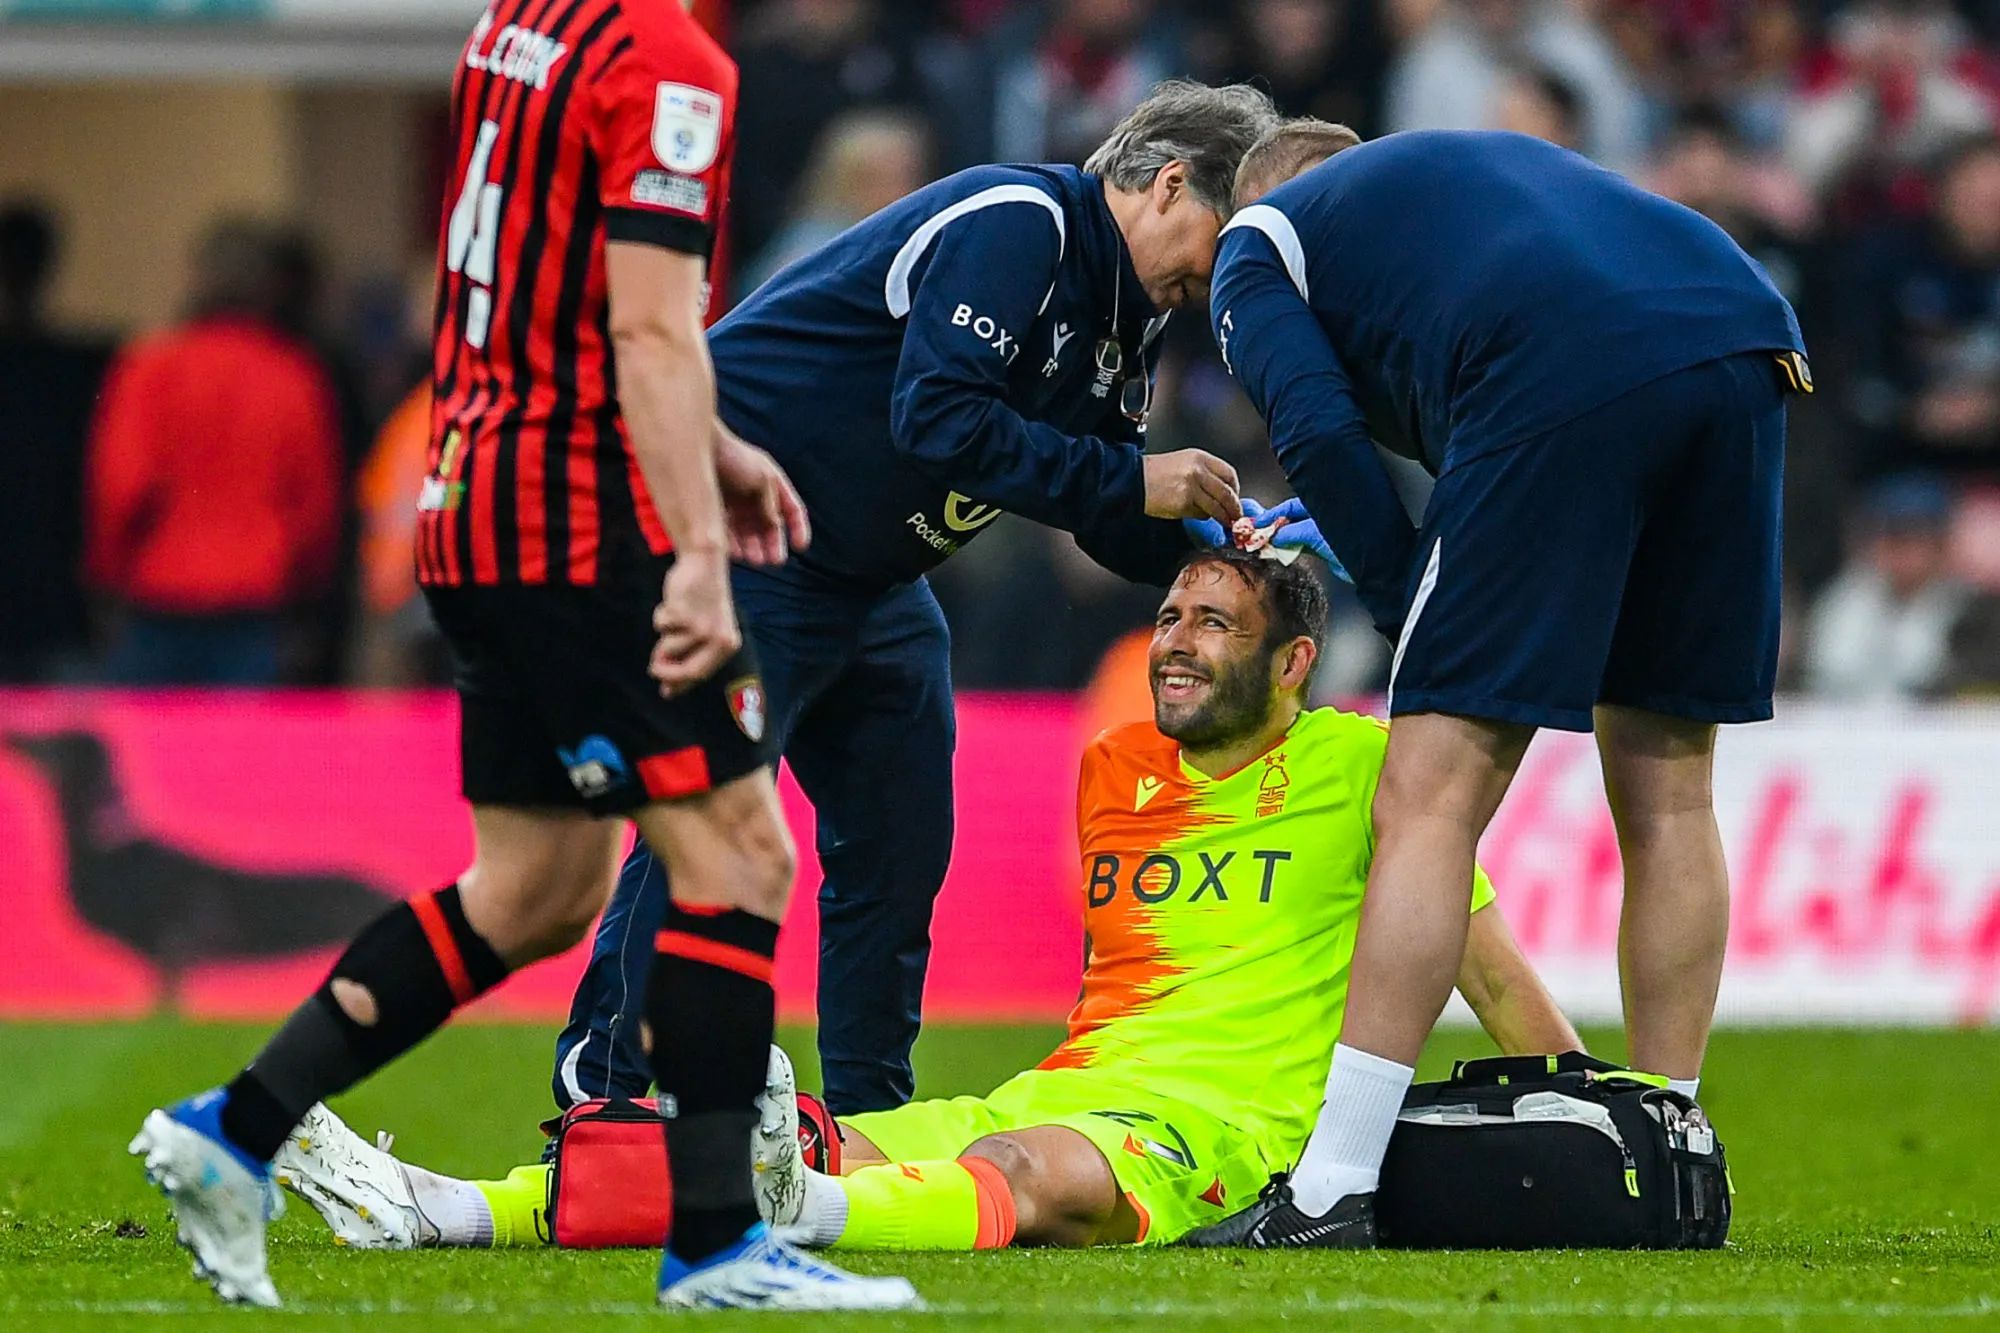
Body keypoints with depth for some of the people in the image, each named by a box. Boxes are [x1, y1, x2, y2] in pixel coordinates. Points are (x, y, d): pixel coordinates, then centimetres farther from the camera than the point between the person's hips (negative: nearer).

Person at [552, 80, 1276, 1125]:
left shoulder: (1118, 327, 9)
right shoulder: (1014, 224, -21)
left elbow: (1116, 533, 12)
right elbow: (937, 420, -31)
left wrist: (1212, 538, -8)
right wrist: (1128, 482, -28)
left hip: (871, 576, 10)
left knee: (900, 842, 6)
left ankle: (869, 1118, 12)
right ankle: (608, 1103, -5)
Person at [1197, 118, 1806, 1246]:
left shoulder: (1258, 242, 24)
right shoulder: (1492, 158, 41)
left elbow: (1323, 436, 5)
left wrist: (1417, 617, 13)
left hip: (1568, 382, -6)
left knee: (1433, 799, -3)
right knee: (1666, 791, 16)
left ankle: (1331, 1194, -6)